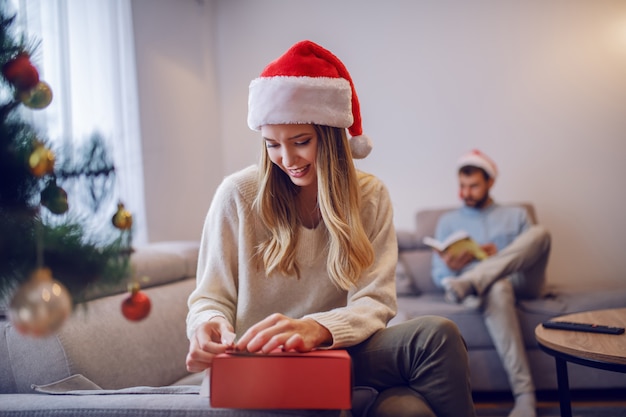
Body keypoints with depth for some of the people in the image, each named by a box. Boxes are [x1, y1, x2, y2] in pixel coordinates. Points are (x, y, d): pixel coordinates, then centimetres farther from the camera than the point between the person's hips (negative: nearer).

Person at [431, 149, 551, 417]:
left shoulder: (516, 215, 23)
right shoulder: (448, 221, 20)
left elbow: (532, 254, 12)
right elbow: (438, 276, 13)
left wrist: (500, 255, -8)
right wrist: (451, 267, -12)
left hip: (522, 282, 2)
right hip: (488, 286, -1)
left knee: (539, 232, -28)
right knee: (497, 288, -42)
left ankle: (467, 283, -45)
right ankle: (524, 395, -47)